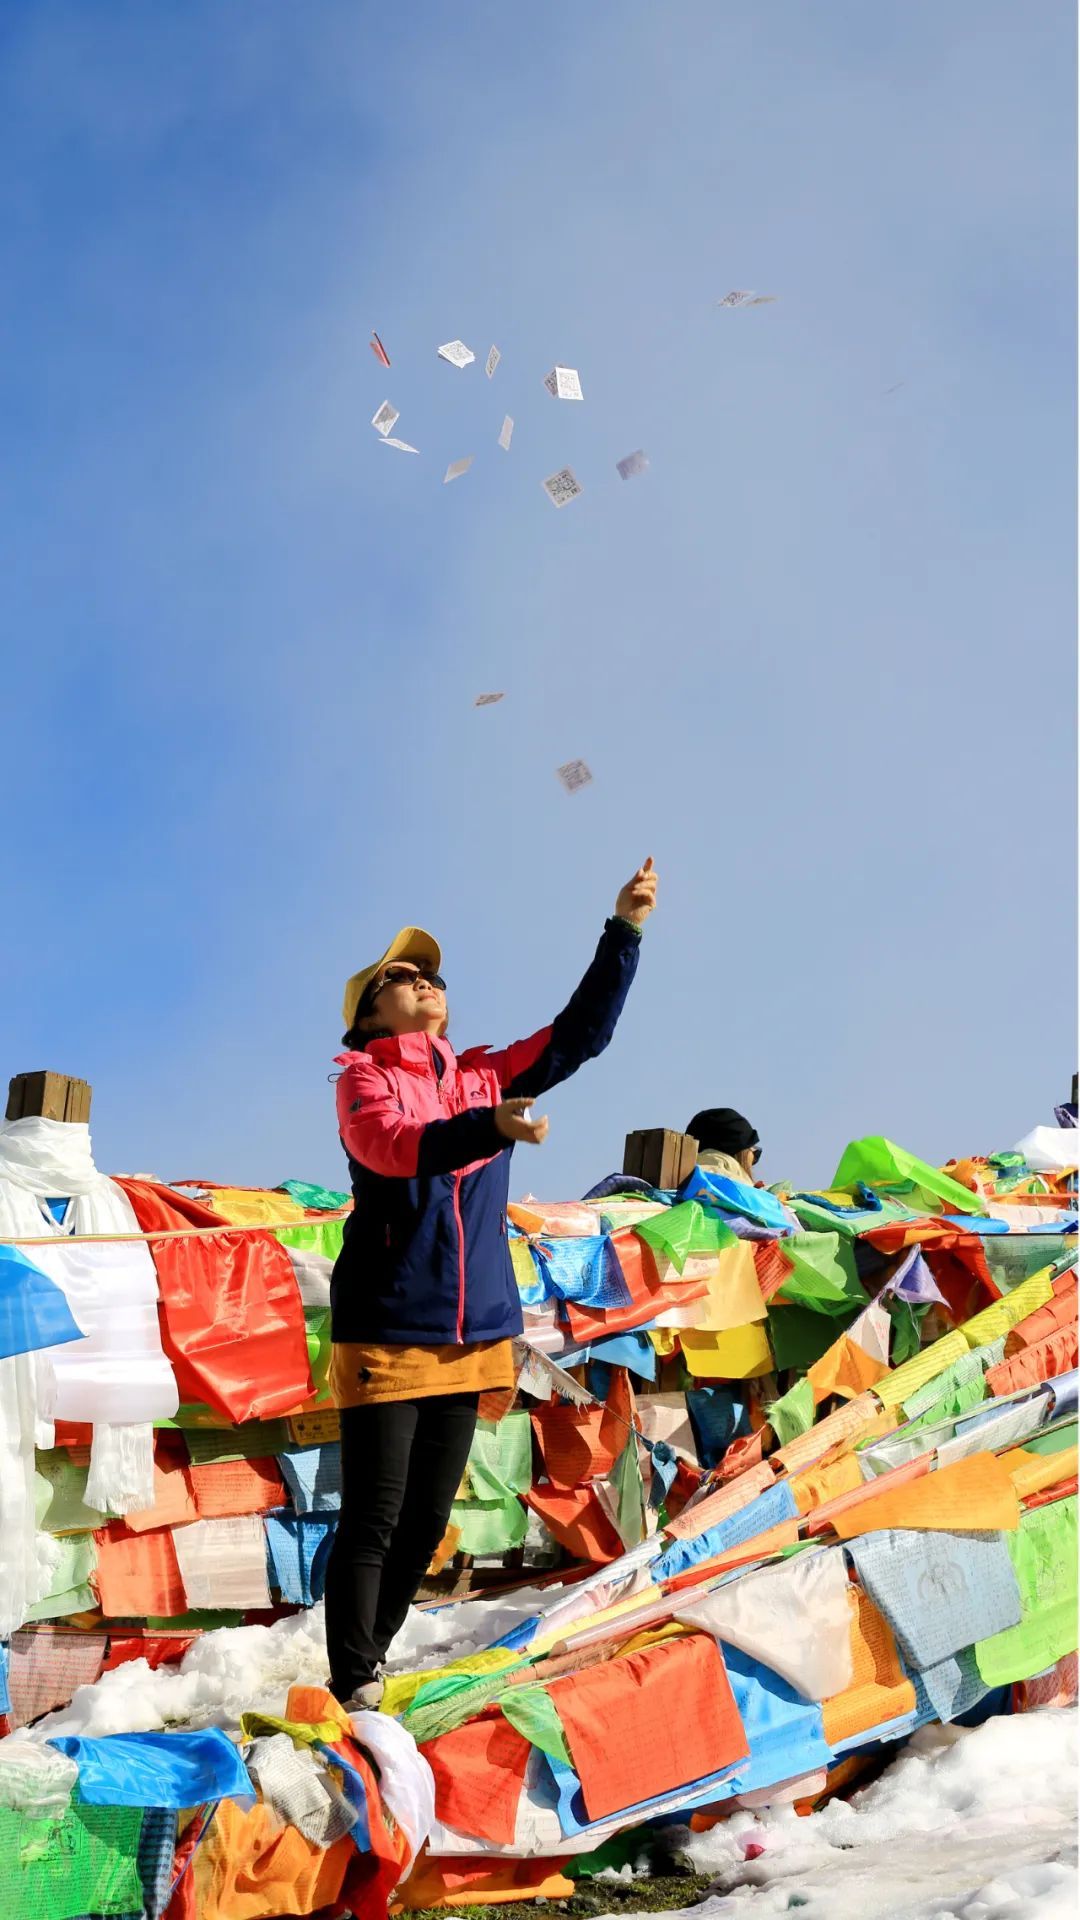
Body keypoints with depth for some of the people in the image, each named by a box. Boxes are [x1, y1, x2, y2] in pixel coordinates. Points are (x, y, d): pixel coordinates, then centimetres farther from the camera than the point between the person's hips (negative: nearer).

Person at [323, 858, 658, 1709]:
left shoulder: (484, 1078, 12)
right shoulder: (363, 1080, -4)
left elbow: (579, 1033, 9)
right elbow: (394, 1146, -24)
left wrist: (624, 932, 0)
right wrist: (491, 1128, -42)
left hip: (472, 1333, 6)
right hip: (388, 1330, -5)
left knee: (427, 1520, 11)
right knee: (373, 1518, -5)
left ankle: (370, 1664, 25)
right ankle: (355, 1684, 3)